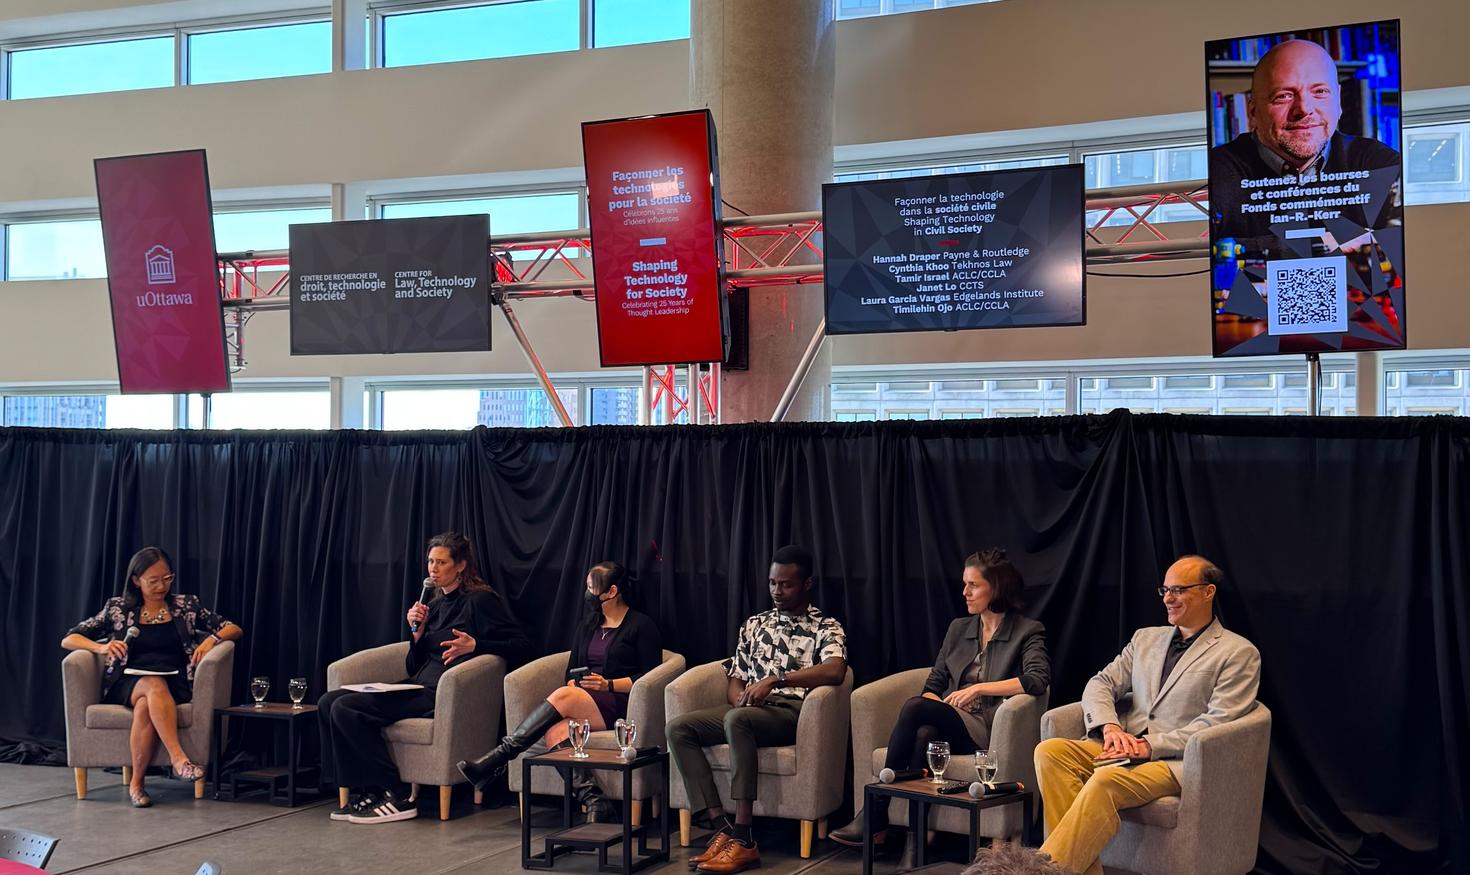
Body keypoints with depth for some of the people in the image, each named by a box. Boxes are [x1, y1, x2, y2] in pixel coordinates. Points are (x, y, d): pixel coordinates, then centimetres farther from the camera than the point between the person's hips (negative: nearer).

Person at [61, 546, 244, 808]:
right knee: (155, 686, -38)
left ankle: (136, 783, -26)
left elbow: (234, 629, 14)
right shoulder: (118, 608, 13)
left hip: (174, 685, 0)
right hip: (128, 683, 0)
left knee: (145, 707, -37)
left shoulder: (186, 605, 14)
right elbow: (68, 640, 11)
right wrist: (102, 648, -9)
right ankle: (178, 757, -46)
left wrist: (212, 639, -9)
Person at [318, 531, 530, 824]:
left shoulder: (480, 600, -2)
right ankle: (361, 793, -7)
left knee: (346, 709, -21)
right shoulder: (434, 604, 21)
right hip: (419, 687, 9)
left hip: (442, 693, -9)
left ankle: (393, 797, -16)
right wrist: (418, 631, 4)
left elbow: (520, 644, -9)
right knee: (329, 703, -5)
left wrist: (475, 646, -21)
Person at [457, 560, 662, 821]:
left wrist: (608, 685, -13)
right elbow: (571, 672, 21)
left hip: (620, 705, -6)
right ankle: (592, 799, -44)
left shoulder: (642, 625, 4)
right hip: (581, 704, 6)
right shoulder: (588, 627, 25)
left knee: (562, 697, -31)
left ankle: (497, 759, -31)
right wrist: (573, 684, -2)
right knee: (555, 732, -30)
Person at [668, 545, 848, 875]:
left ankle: (743, 840, -38)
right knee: (678, 728, -19)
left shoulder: (826, 628, 4)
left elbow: (835, 670, -17)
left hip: (791, 712, -6)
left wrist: (777, 679, -24)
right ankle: (722, 829, -27)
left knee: (736, 720, -38)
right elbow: (734, 679, 20)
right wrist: (741, 696, -5)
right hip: (748, 710, 6)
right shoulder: (754, 625, 22)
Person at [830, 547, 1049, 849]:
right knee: (923, 734, -34)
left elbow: (1038, 679, -13)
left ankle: (876, 815, -26)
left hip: (984, 730, -4)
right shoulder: (958, 629, 22)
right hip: (948, 725, 4)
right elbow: (933, 685, 20)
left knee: (914, 707, -29)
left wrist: (979, 688, -17)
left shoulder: (1028, 631, 6)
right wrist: (938, 707, -5)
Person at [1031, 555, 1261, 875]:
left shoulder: (1238, 653, 2)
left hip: (1177, 760, -6)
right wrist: (1109, 726, -7)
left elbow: (1217, 724, -9)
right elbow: (1101, 683, 15)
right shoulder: (1146, 638, 21)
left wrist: (1152, 745, -16)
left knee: (1106, 781, -36)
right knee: (1049, 751, -22)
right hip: (1124, 748, 6)